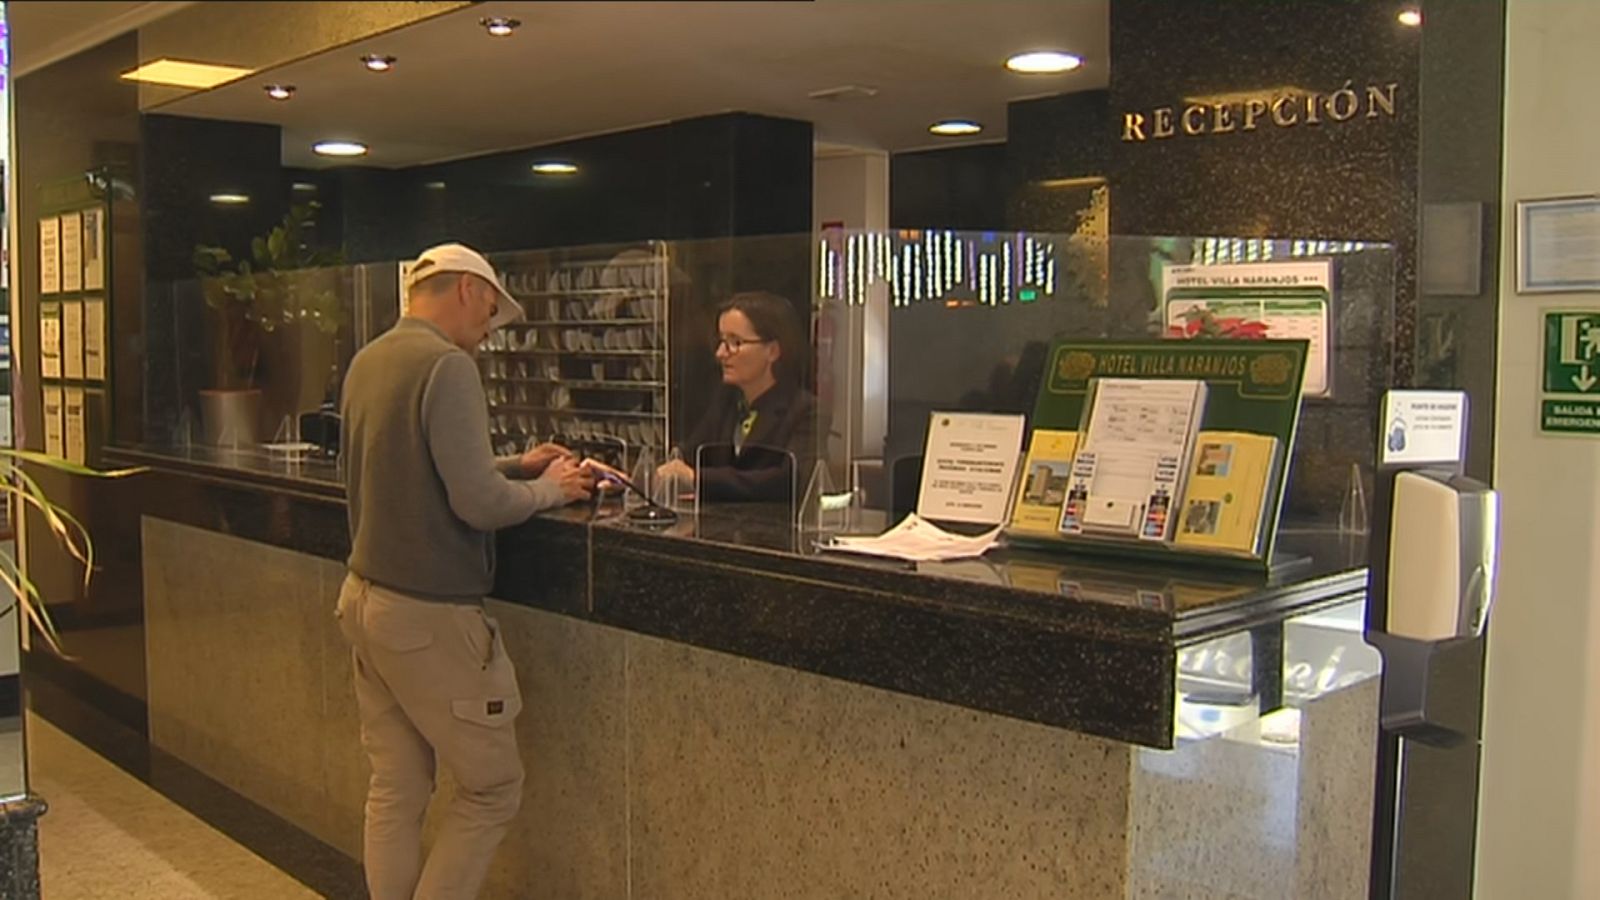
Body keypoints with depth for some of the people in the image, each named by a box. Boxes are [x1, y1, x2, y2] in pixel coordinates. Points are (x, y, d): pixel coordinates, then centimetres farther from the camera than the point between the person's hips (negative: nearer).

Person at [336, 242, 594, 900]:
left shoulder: (368, 361, 9)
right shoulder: (446, 365, -17)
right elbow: (479, 504, -20)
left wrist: (514, 467, 16)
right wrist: (551, 488, -3)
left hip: (365, 596, 9)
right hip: (426, 615, -9)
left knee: (394, 790, 13)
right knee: (493, 785, 5)